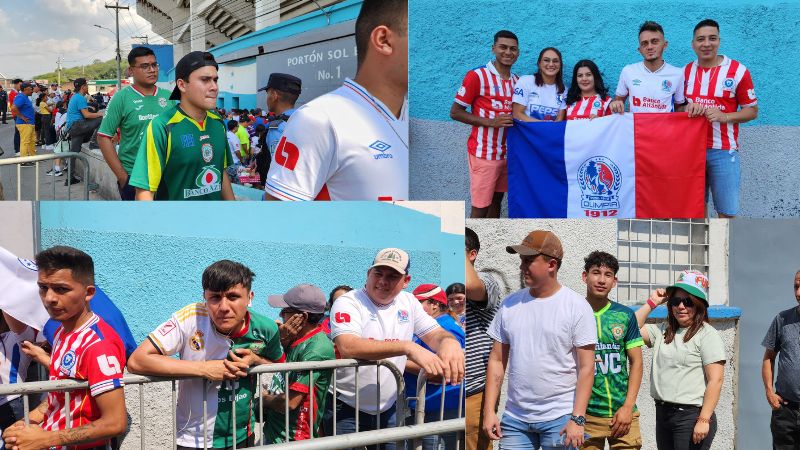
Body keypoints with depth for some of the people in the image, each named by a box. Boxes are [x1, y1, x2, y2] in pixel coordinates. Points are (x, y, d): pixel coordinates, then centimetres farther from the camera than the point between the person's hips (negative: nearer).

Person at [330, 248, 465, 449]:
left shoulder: (408, 302, 5)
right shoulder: (348, 302, -13)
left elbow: (435, 334, 5)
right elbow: (348, 347, -29)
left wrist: (449, 342, -23)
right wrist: (408, 347, -38)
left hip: (389, 408, 5)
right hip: (348, 410, -5)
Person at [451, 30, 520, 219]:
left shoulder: (517, 80, 8)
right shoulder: (477, 76, -11)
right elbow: (455, 112, -11)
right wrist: (490, 122, -20)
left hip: (506, 152, 6)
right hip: (484, 153, -6)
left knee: (496, 200, 15)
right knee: (480, 208, -3)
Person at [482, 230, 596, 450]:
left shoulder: (577, 306, -4)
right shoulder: (509, 304, 7)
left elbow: (586, 367, -7)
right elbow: (497, 360, 10)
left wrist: (578, 419, -13)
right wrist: (489, 410, 4)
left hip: (560, 418, -3)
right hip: (514, 417, 4)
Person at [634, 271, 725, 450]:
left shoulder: (707, 334, -7)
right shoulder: (663, 331, 13)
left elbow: (715, 380, -12)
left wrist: (704, 420, -18)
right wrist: (651, 303, 7)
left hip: (691, 415, -6)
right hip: (662, 413, 6)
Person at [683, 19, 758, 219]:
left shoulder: (738, 71, -5)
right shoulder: (686, 71, 7)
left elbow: (752, 111, 0)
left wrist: (725, 116, -18)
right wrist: (689, 108, -6)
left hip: (723, 151, -3)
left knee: (727, 211, -3)